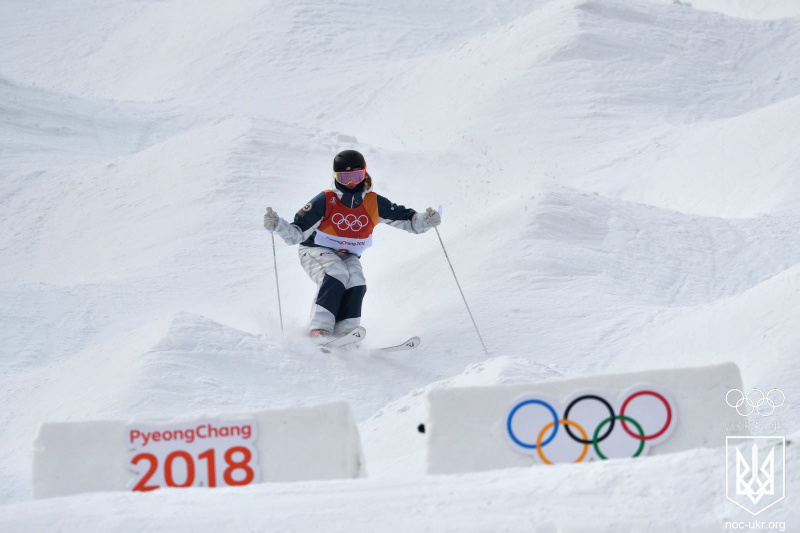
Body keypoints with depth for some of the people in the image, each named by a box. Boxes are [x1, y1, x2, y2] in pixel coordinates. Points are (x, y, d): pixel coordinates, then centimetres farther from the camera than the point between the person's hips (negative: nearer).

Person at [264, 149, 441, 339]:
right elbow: (296, 234, -15)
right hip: (317, 251, -4)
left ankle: (344, 333, -26)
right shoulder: (325, 201, -17)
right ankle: (319, 330, -38)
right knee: (337, 275, -33)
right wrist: (277, 225, -34)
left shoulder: (374, 203, -6)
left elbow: (406, 219, 1)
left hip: (349, 257, 4)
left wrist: (425, 221, -19)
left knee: (356, 284, -26)